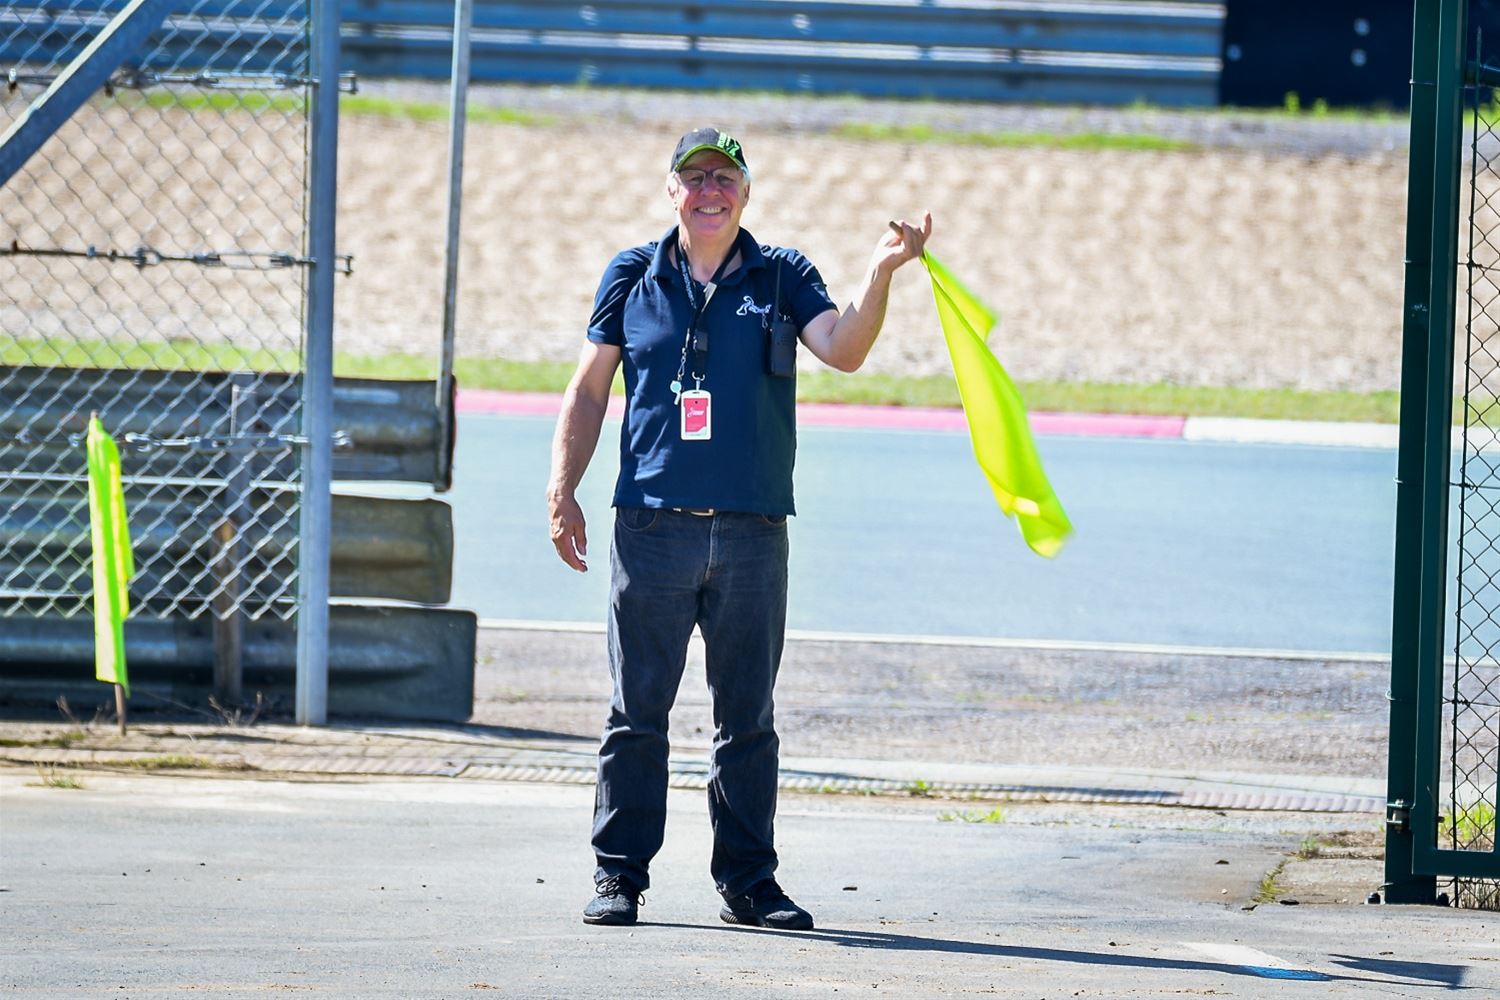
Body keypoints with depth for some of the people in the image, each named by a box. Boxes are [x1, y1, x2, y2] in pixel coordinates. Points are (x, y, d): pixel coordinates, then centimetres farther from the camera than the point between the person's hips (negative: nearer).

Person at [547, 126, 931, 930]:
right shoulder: (633, 277, 8)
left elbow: (842, 350, -9)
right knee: (637, 711, 0)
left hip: (751, 532, 0)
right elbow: (588, 390, 12)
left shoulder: (781, 277, 7)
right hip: (652, 524, 0)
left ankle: (747, 879, 12)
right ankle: (619, 875, 5)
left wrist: (879, 274, -24)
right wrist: (561, 493, 5)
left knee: (747, 716, 5)